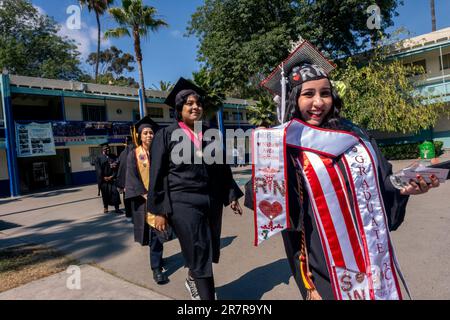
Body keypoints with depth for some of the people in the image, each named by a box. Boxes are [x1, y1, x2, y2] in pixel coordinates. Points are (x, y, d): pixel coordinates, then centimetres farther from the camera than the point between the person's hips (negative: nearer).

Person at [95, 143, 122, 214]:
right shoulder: (99, 158, 2)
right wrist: (104, 177, -11)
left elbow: (116, 167, 0)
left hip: (112, 178, 1)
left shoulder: (114, 157, 7)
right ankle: (105, 207, 22)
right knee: (105, 193, 6)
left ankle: (117, 208, -3)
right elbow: (98, 170, -3)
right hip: (103, 179, -1)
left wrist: (112, 176, -10)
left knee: (115, 192, -7)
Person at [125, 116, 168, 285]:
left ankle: (157, 267, 16)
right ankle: (156, 266, 15)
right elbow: (132, 177, -7)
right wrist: (145, 195, -16)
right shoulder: (133, 154, -1)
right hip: (142, 197, -2)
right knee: (152, 231, 1)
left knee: (156, 230, 4)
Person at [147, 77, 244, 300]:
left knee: (209, 251, 16)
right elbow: (157, 175, -4)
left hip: (212, 200, 5)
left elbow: (223, 168, 15)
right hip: (182, 202, -5)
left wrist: (231, 196, 11)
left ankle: (193, 279, 46)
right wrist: (159, 210, -8)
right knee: (200, 254, -1)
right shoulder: (166, 135, -3)